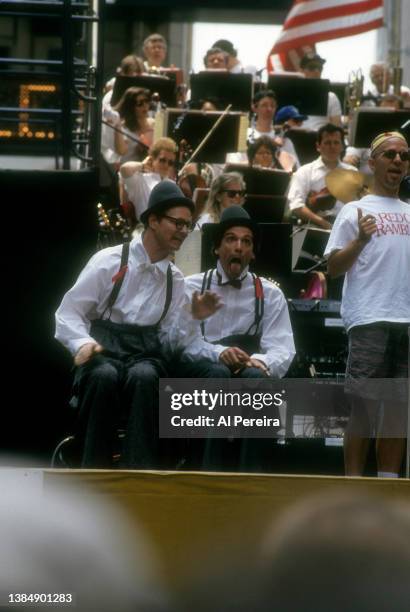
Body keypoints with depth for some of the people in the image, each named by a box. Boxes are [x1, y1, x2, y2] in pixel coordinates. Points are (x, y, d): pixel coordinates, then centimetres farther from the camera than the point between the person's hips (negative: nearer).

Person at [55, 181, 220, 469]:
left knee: (143, 377, -36)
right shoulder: (110, 261, 3)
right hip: (104, 349, -2)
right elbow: (68, 312, 1)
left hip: (146, 354, 2)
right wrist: (83, 343, -17)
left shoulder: (175, 280, 17)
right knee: (105, 376, -40)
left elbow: (176, 337, 9)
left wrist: (194, 318, -9)